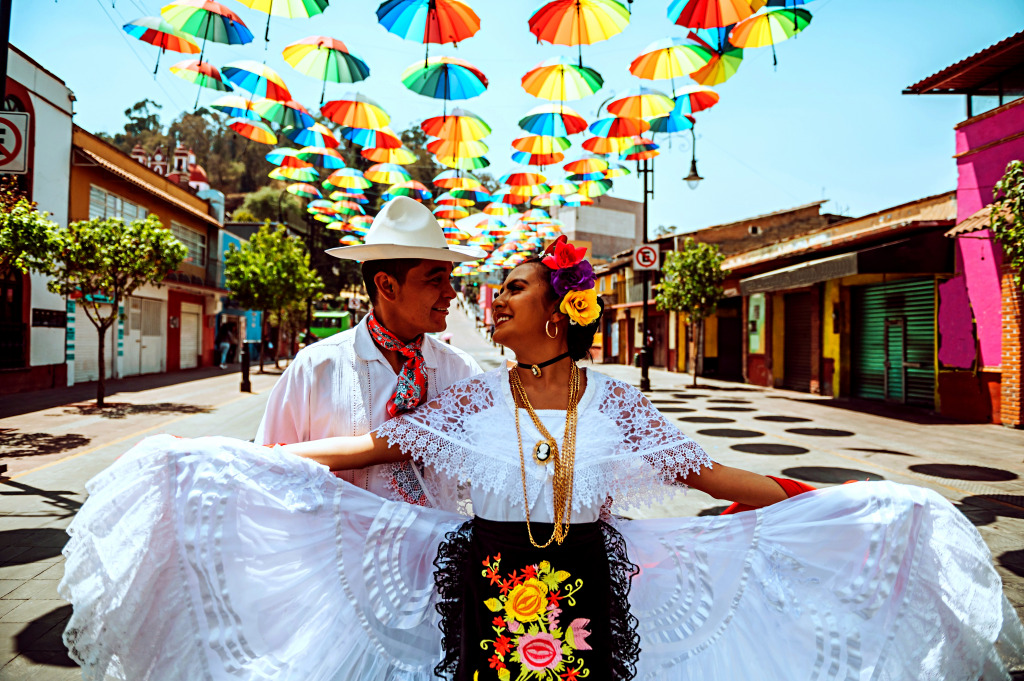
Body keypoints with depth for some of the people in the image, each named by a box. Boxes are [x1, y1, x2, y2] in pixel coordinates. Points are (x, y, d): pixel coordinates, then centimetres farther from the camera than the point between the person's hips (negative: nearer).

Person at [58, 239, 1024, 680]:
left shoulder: (616, 404, -5)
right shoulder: (472, 400, -4)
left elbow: (707, 474, -1)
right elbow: (366, 446, -2)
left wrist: (829, 501, -1)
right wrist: (246, 463, -6)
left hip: (587, 598, 0)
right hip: (485, 599, 1)